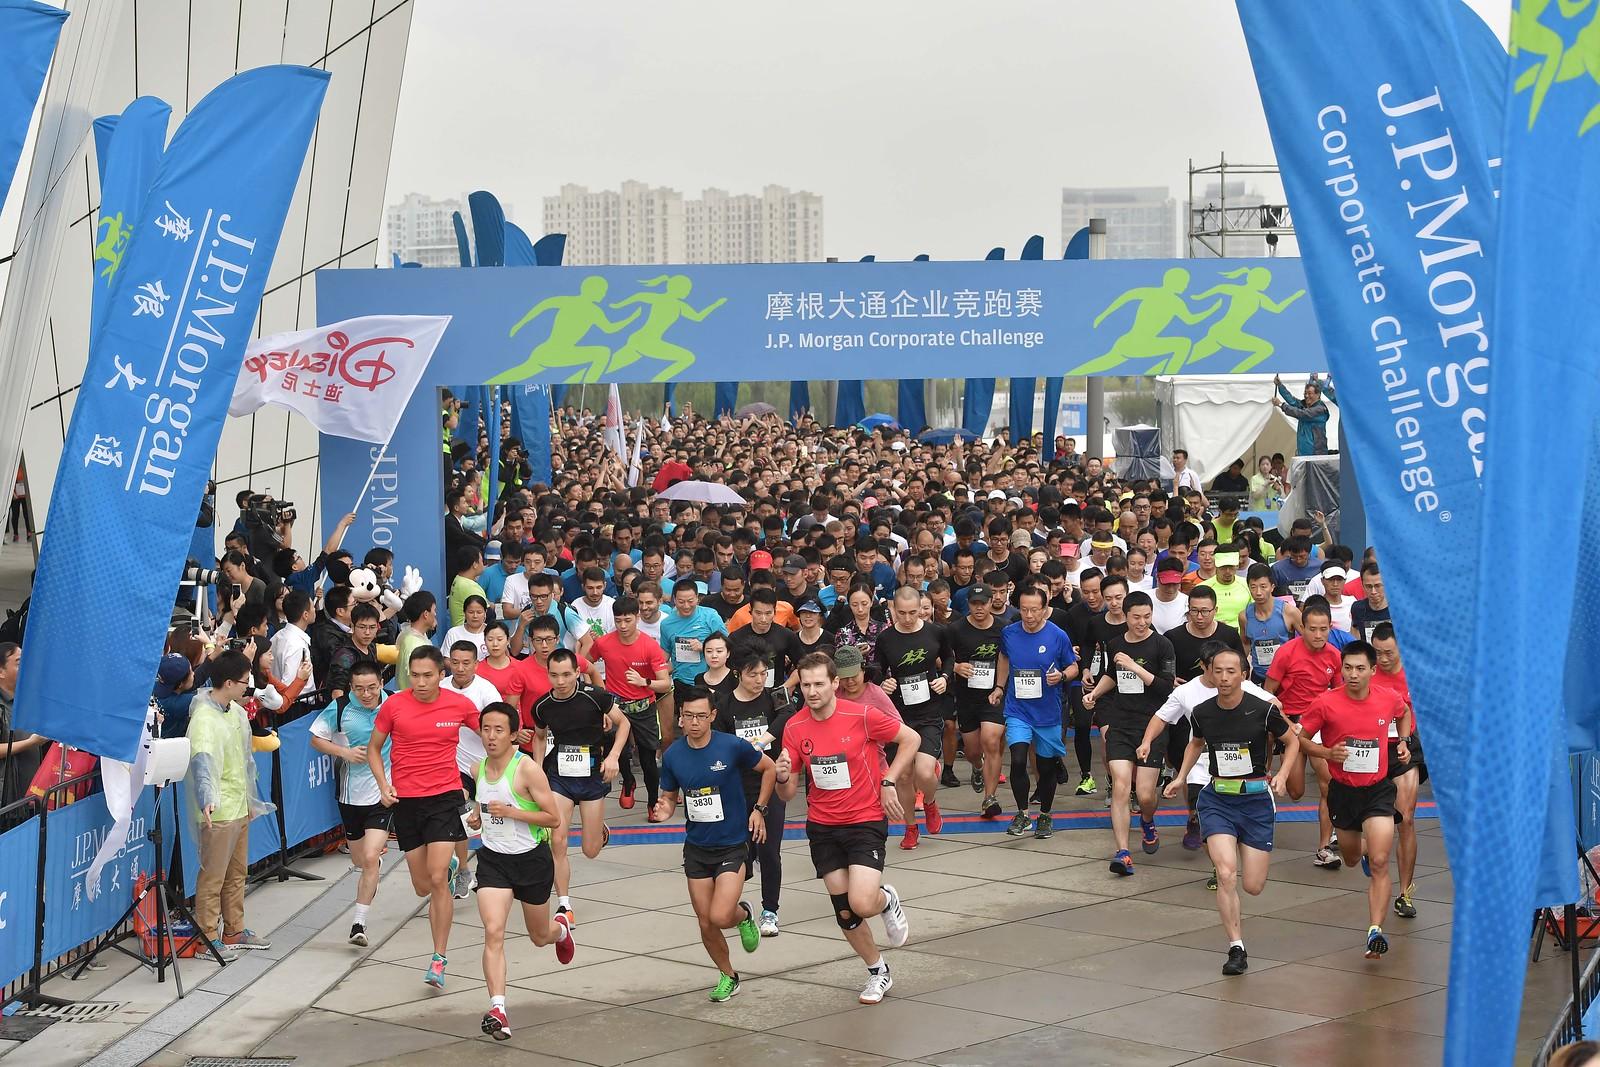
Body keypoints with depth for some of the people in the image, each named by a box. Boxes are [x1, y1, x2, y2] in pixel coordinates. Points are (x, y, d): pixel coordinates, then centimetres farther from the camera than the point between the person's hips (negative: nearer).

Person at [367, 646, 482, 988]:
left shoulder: (460, 705, -3)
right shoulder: (394, 705, -3)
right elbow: (374, 748, 9)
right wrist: (383, 785, -5)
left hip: (445, 796, -2)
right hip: (405, 801, 2)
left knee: (437, 880, -14)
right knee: (423, 887, 10)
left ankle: (438, 960, -5)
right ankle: (449, 865, 48)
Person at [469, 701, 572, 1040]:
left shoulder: (528, 769, -18)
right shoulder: (478, 769, 0)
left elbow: (553, 818, -16)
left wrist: (511, 812, -27)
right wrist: (477, 816, 0)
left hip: (531, 859, -3)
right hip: (493, 859, 3)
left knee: (539, 937, 17)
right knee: (493, 932, -18)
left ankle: (561, 929, 55)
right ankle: (497, 1009, -22)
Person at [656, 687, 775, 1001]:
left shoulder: (733, 746, -15)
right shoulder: (673, 755, -5)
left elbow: (769, 768, 2)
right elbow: (670, 797, 9)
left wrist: (758, 809, -2)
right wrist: (665, 811, -13)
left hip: (732, 845, -4)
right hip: (696, 848, 4)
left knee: (720, 917, -17)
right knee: (705, 924, 6)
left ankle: (743, 915, 19)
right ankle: (728, 976, 31)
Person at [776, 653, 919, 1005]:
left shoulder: (862, 716, -14)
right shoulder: (794, 728, -4)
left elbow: (911, 738, -1)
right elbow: (788, 794, 0)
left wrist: (889, 782, -9)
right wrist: (782, 776, -23)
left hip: (866, 821, -4)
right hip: (822, 827, 4)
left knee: (862, 904, -19)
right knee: (844, 912, 6)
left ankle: (888, 900, 18)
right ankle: (878, 972, 30)